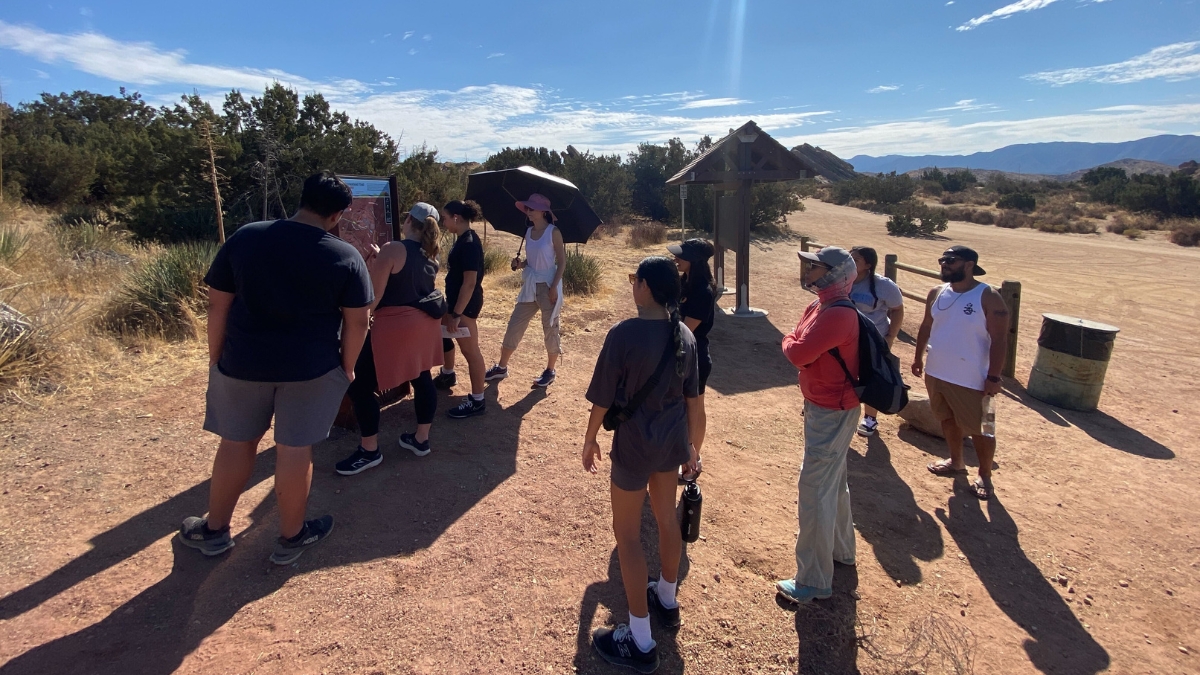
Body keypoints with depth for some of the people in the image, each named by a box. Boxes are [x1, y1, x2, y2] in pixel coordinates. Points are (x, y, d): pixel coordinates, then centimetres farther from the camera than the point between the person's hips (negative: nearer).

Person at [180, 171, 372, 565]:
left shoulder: (244, 238, -3)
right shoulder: (346, 257, -11)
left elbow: (218, 304, 0)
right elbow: (357, 321, -8)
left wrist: (216, 359, 9)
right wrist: (347, 366, 5)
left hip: (243, 362, 3)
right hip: (311, 368, -2)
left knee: (236, 443, 18)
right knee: (295, 449, 8)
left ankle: (215, 530, 35)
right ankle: (291, 537, 25)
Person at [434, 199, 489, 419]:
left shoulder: (469, 243, -22)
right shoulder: (463, 239, 8)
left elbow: (470, 282, -26)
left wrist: (457, 314, -26)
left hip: (465, 304, -11)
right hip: (456, 299, 11)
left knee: (470, 350, -3)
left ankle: (477, 401, 8)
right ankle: (448, 375, 49)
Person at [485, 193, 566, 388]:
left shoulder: (553, 232, -10)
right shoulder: (529, 232, 9)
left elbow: (562, 262, -11)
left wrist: (554, 287, -18)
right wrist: (520, 264, -5)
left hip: (548, 286, -7)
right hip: (530, 286, 7)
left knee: (550, 328, 4)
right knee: (515, 325, 8)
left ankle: (550, 371, 19)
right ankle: (501, 368, 19)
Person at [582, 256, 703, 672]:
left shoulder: (624, 334, -21)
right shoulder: (684, 335, -3)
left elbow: (603, 398, -14)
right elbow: (693, 398, 4)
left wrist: (590, 439, 3)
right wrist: (694, 444, 18)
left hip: (634, 446, -6)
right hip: (671, 442, 7)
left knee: (627, 534, 8)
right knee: (666, 520, 24)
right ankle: (667, 601, 47)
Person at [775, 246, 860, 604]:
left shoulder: (837, 315, -25)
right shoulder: (819, 307, 7)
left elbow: (798, 353, -28)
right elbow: (800, 347, 9)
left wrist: (790, 341, -10)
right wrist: (795, 342, -9)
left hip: (832, 413, -11)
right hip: (824, 407, 11)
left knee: (815, 490, -4)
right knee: (834, 482, 24)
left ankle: (814, 581, 8)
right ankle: (841, 550, 45)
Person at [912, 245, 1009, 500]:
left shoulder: (989, 297, -15)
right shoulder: (937, 293, 2)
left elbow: (999, 340, -15)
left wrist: (993, 377, -17)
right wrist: (918, 357, 15)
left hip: (971, 380, -6)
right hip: (935, 373, 6)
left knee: (979, 429, 6)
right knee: (948, 420, 21)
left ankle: (985, 476, 25)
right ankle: (956, 462, 40)